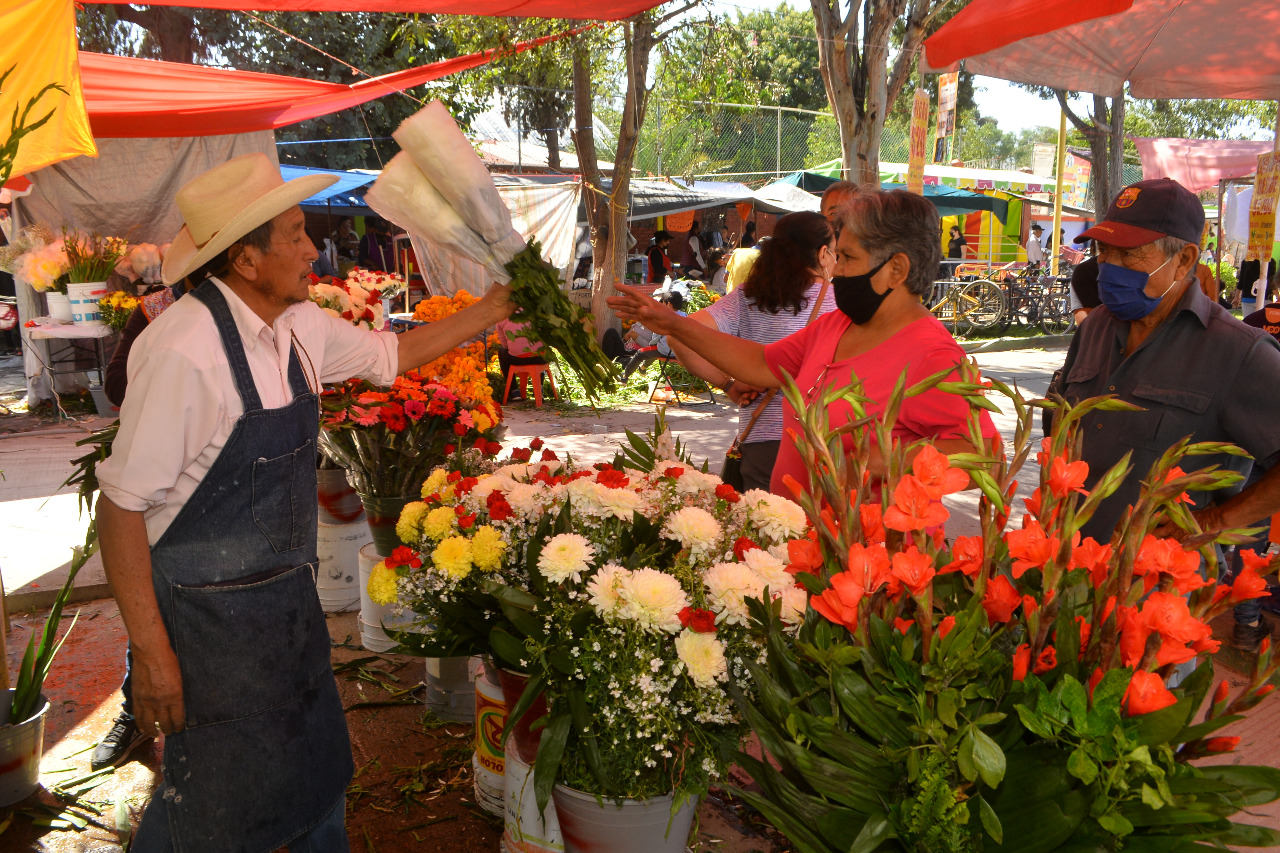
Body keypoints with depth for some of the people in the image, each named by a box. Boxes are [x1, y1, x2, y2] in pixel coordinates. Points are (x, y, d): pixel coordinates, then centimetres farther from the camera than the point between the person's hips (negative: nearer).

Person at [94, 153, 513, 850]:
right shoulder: (183, 351, -24)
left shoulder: (299, 327, -1)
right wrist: (151, 650, -19)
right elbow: (122, 504, -21)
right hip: (209, 609, -7)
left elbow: (389, 353, 18)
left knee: (320, 766, 20)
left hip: (289, 596, 7)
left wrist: (489, 311, 15)